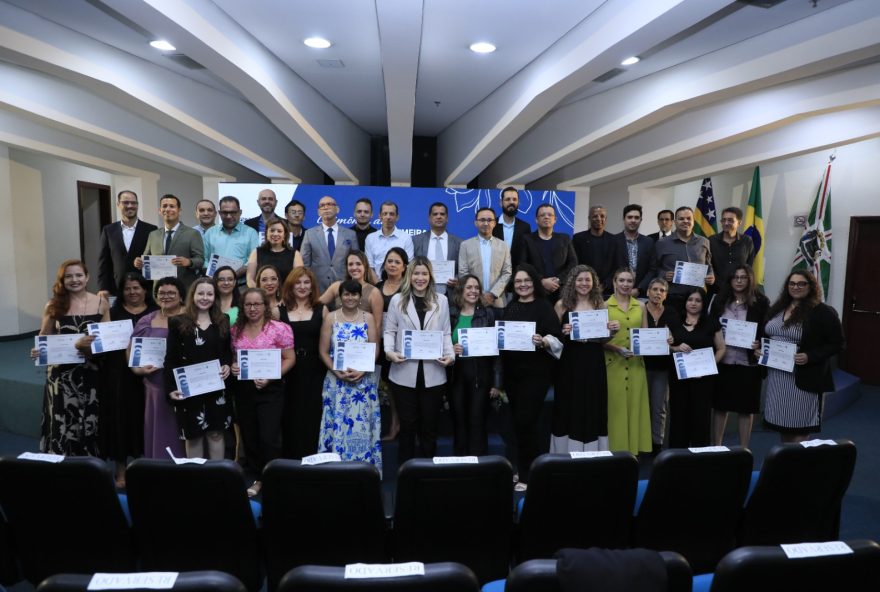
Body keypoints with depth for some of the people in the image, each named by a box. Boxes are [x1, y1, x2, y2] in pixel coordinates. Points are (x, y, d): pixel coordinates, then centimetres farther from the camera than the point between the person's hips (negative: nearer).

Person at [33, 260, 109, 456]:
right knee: (64, 425, 1)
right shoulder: (54, 305, 0)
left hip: (91, 373, 1)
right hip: (62, 375, -1)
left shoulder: (101, 303, 1)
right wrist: (38, 351, -16)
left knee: (90, 423, 11)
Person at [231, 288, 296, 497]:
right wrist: (232, 366, -5)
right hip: (243, 390, 5)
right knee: (249, 438, 13)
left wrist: (270, 377, -18)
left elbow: (290, 359, -8)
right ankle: (260, 477, 30)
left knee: (269, 438, -6)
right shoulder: (235, 330, 7)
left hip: (270, 390, -5)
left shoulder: (279, 328, -8)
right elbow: (231, 356, 18)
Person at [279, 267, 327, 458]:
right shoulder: (280, 309, 5)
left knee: (311, 417, 3)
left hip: (314, 372, 0)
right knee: (290, 418, 5)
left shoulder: (321, 309, 5)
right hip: (288, 372, 1)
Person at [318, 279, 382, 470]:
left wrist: (362, 371, -14)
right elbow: (323, 351, 0)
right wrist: (337, 372, -13)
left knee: (362, 424, 3)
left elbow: (375, 350, 0)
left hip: (364, 380, 0)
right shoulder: (331, 318, 2)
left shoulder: (368, 318, 3)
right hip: (336, 381, 0)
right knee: (338, 424, 2)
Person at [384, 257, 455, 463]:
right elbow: (389, 331, 4)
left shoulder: (441, 301, 8)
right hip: (404, 373, -1)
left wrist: (450, 355, -10)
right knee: (407, 424, 10)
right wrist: (389, 351, -14)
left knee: (429, 425, 11)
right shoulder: (397, 300, 5)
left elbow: (446, 333, 6)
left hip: (433, 374, 1)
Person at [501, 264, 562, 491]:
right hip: (512, 370, 6)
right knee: (519, 422, 12)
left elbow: (557, 336, -11)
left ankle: (528, 475, 6)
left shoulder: (544, 306, -4)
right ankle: (525, 469, 26)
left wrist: (542, 341, -30)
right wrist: (497, 339, -3)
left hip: (536, 371, -6)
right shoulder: (510, 307, 13)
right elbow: (501, 334, 18)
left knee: (525, 421, -7)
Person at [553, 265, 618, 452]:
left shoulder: (600, 304, 7)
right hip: (570, 363, -2)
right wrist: (564, 332, -18)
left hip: (593, 363, 2)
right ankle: (567, 453, 17)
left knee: (592, 408, 8)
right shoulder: (562, 304, -1)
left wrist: (613, 330, -5)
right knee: (569, 409, 4)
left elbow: (603, 338, 14)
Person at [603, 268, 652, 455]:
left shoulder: (640, 306, 10)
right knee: (616, 408, 0)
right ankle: (616, 451, 10)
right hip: (613, 364, -3)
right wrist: (617, 349, -18)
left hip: (636, 365, 4)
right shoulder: (605, 306, -2)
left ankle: (634, 449, 19)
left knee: (635, 407, 7)